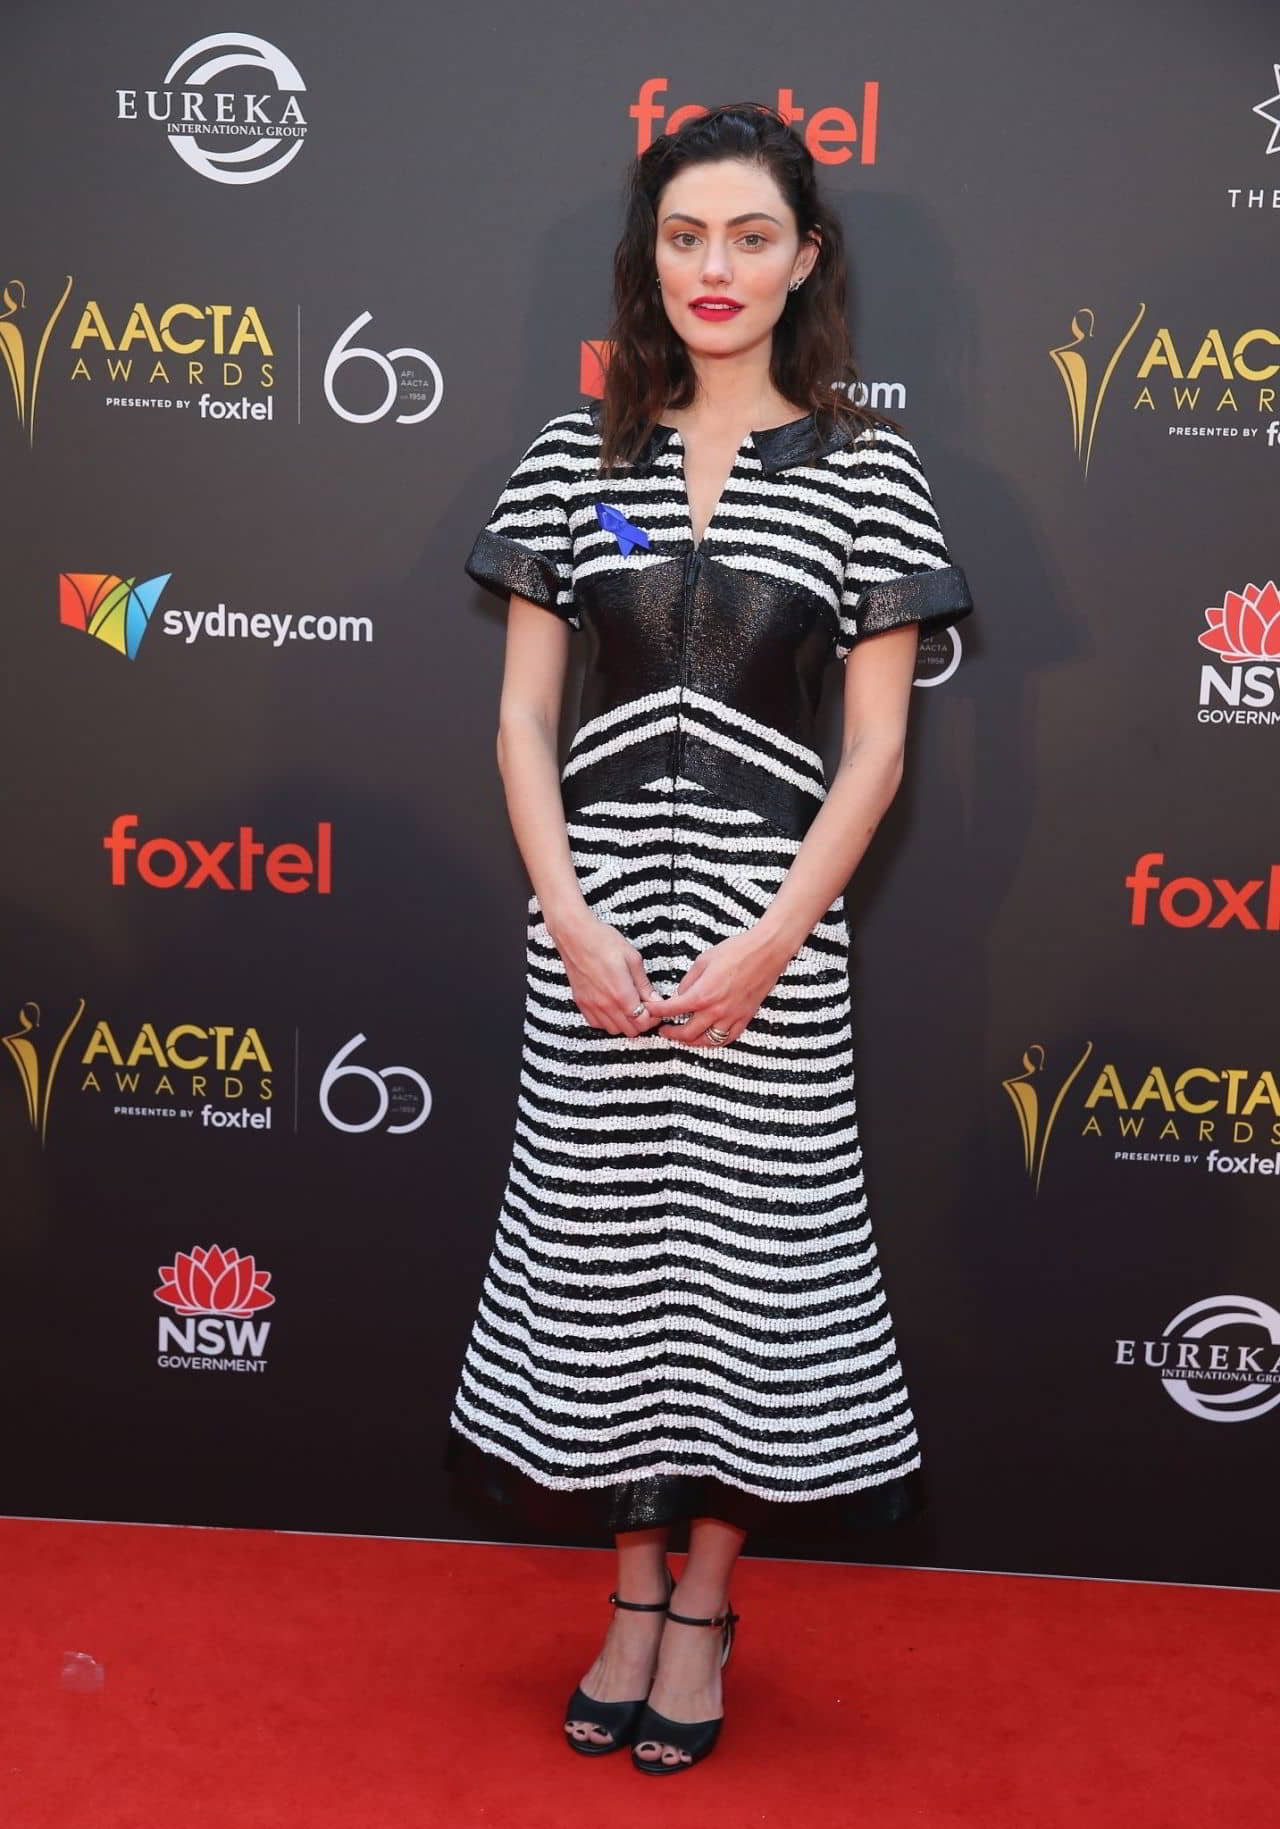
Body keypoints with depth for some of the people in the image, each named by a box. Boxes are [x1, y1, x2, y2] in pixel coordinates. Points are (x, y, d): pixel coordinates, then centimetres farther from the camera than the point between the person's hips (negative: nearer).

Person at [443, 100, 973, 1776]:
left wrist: (768, 942, -11)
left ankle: (706, 1596, 25)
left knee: (744, 1240, 5)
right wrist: (571, 917, -7)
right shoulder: (577, 454, 6)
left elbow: (875, 746, -2)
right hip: (591, 912, 2)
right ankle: (635, 1589, 27)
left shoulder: (865, 467, 0)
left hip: (770, 919, -2)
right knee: (603, 1238, 8)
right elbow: (524, 713, 5)